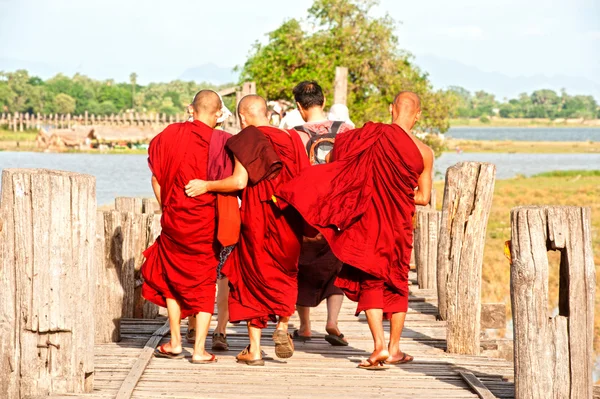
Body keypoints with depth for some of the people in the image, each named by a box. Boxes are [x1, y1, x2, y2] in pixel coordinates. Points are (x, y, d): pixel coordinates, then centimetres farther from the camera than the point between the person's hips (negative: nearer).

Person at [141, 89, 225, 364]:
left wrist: (167, 208, 13)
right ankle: (199, 350, 6)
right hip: (206, 224, -2)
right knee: (204, 285, 8)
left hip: (174, 220, 2)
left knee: (171, 279, 19)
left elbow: (156, 178, 2)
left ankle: (175, 342, 22)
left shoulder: (171, 134, -1)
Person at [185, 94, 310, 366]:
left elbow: (239, 181, -18)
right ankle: (282, 327, 9)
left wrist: (207, 186, -8)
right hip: (288, 220, 4)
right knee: (285, 273, 24)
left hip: (256, 220, -3)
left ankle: (254, 349, 7)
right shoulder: (290, 139, 5)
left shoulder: (247, 140, -8)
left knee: (253, 278, 7)